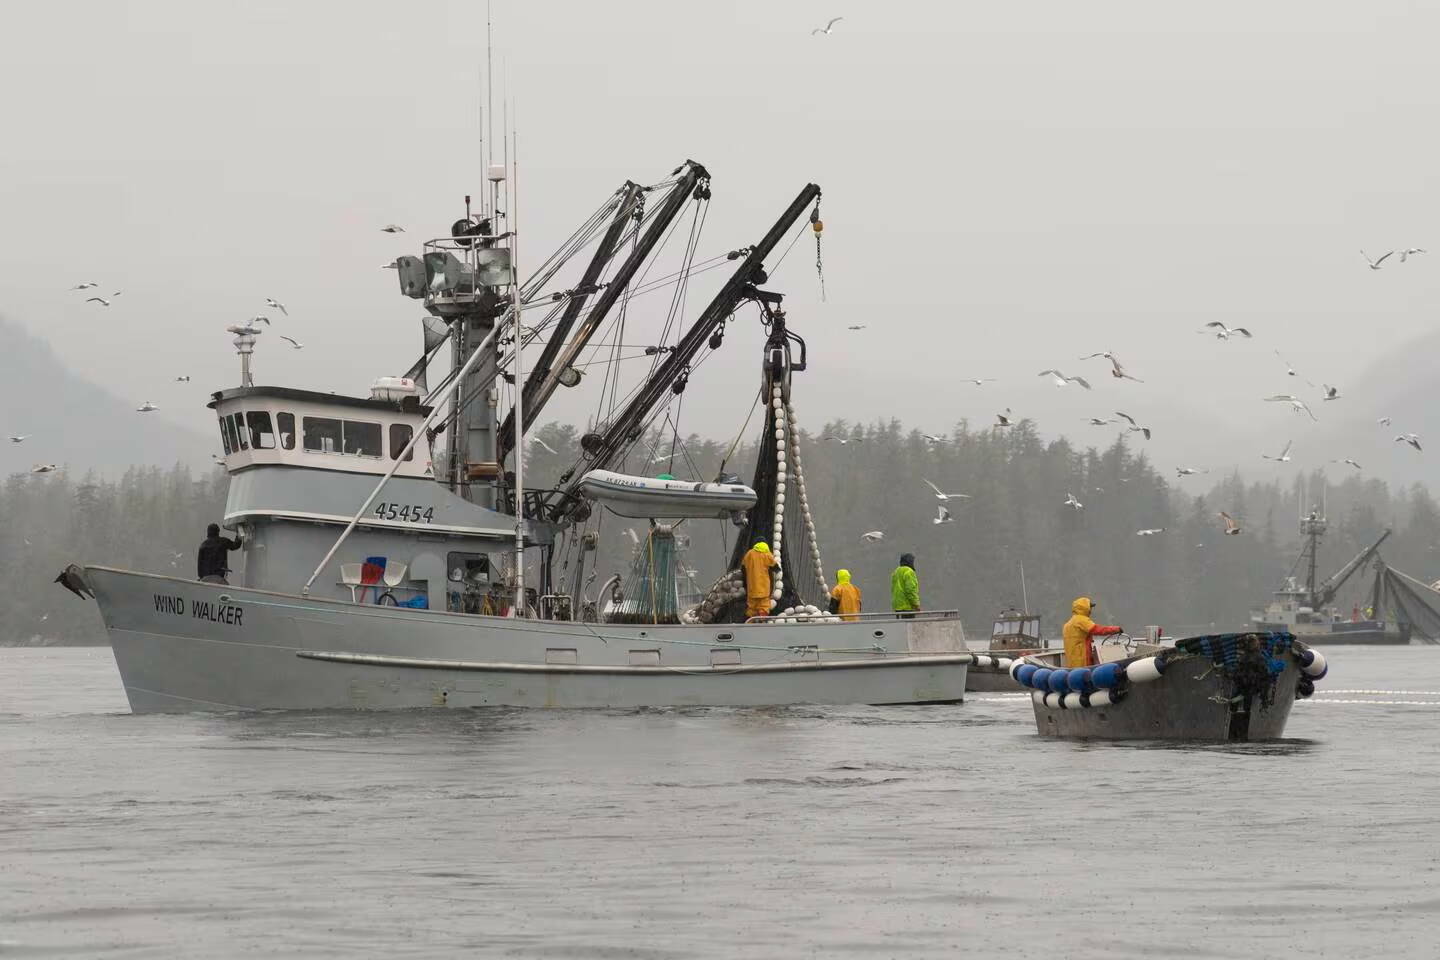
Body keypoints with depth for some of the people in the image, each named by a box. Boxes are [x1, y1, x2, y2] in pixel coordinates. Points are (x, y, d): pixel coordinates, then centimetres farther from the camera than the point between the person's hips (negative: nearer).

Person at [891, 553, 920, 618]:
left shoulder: (897, 571, 17)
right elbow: (911, 590, -19)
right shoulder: (908, 572, -12)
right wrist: (916, 604, -16)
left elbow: (893, 590, 20)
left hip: (897, 606, 9)